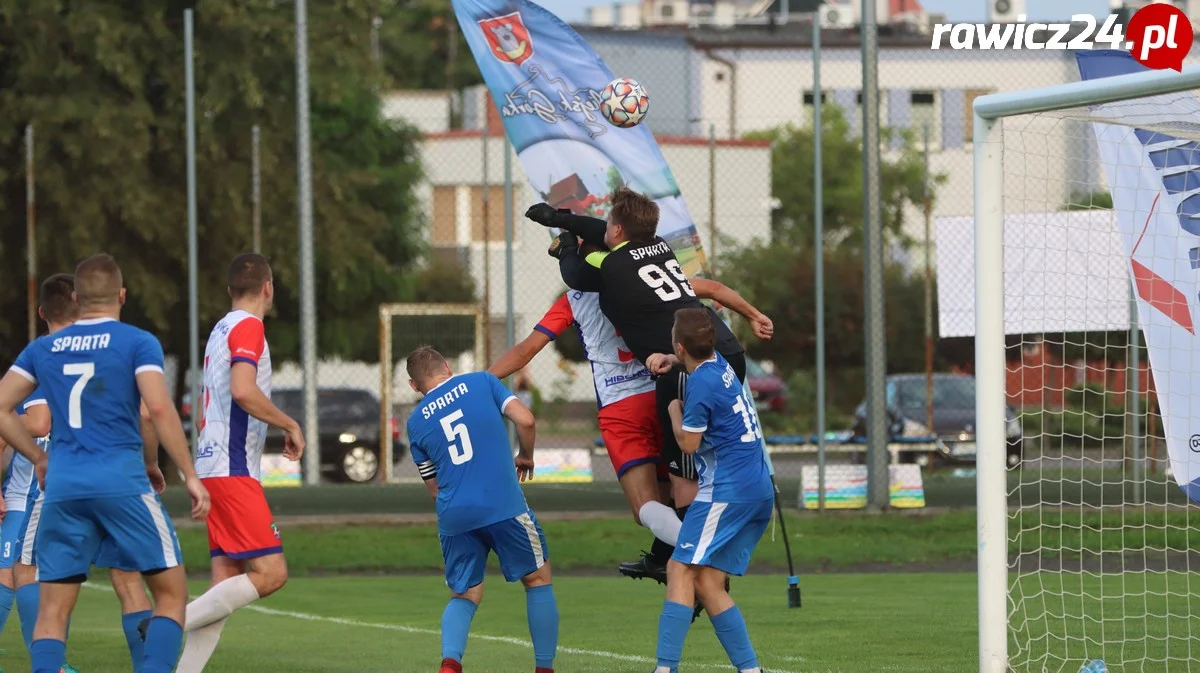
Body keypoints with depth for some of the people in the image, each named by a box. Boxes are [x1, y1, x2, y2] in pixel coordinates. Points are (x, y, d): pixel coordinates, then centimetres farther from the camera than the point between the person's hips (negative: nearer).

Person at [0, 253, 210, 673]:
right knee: (171, 593, 7)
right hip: (122, 482, -4)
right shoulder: (137, 343, 0)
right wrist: (190, 476, -8)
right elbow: (159, 408, -12)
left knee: (52, 611, 5)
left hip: (62, 486, 4)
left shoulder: (43, 349, 13)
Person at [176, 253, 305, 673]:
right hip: (234, 470, -10)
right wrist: (290, 426, -13)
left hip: (213, 466, 10)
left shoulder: (221, 330, 20)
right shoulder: (248, 327, -8)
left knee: (228, 581, 6)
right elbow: (243, 390, -23)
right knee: (270, 573, -14)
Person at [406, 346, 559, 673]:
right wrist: (526, 457, 15)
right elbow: (525, 420, -3)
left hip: (453, 516, 3)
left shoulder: (416, 422, 14)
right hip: (504, 505, -3)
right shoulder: (482, 382, 7)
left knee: (465, 595, 15)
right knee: (538, 579, 14)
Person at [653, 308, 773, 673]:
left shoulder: (702, 383, -13)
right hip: (760, 489, 9)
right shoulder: (721, 365, 14)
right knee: (708, 582, 7)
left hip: (726, 490, -9)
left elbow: (688, 442, -9)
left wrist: (674, 410, 7)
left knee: (681, 570, -11)